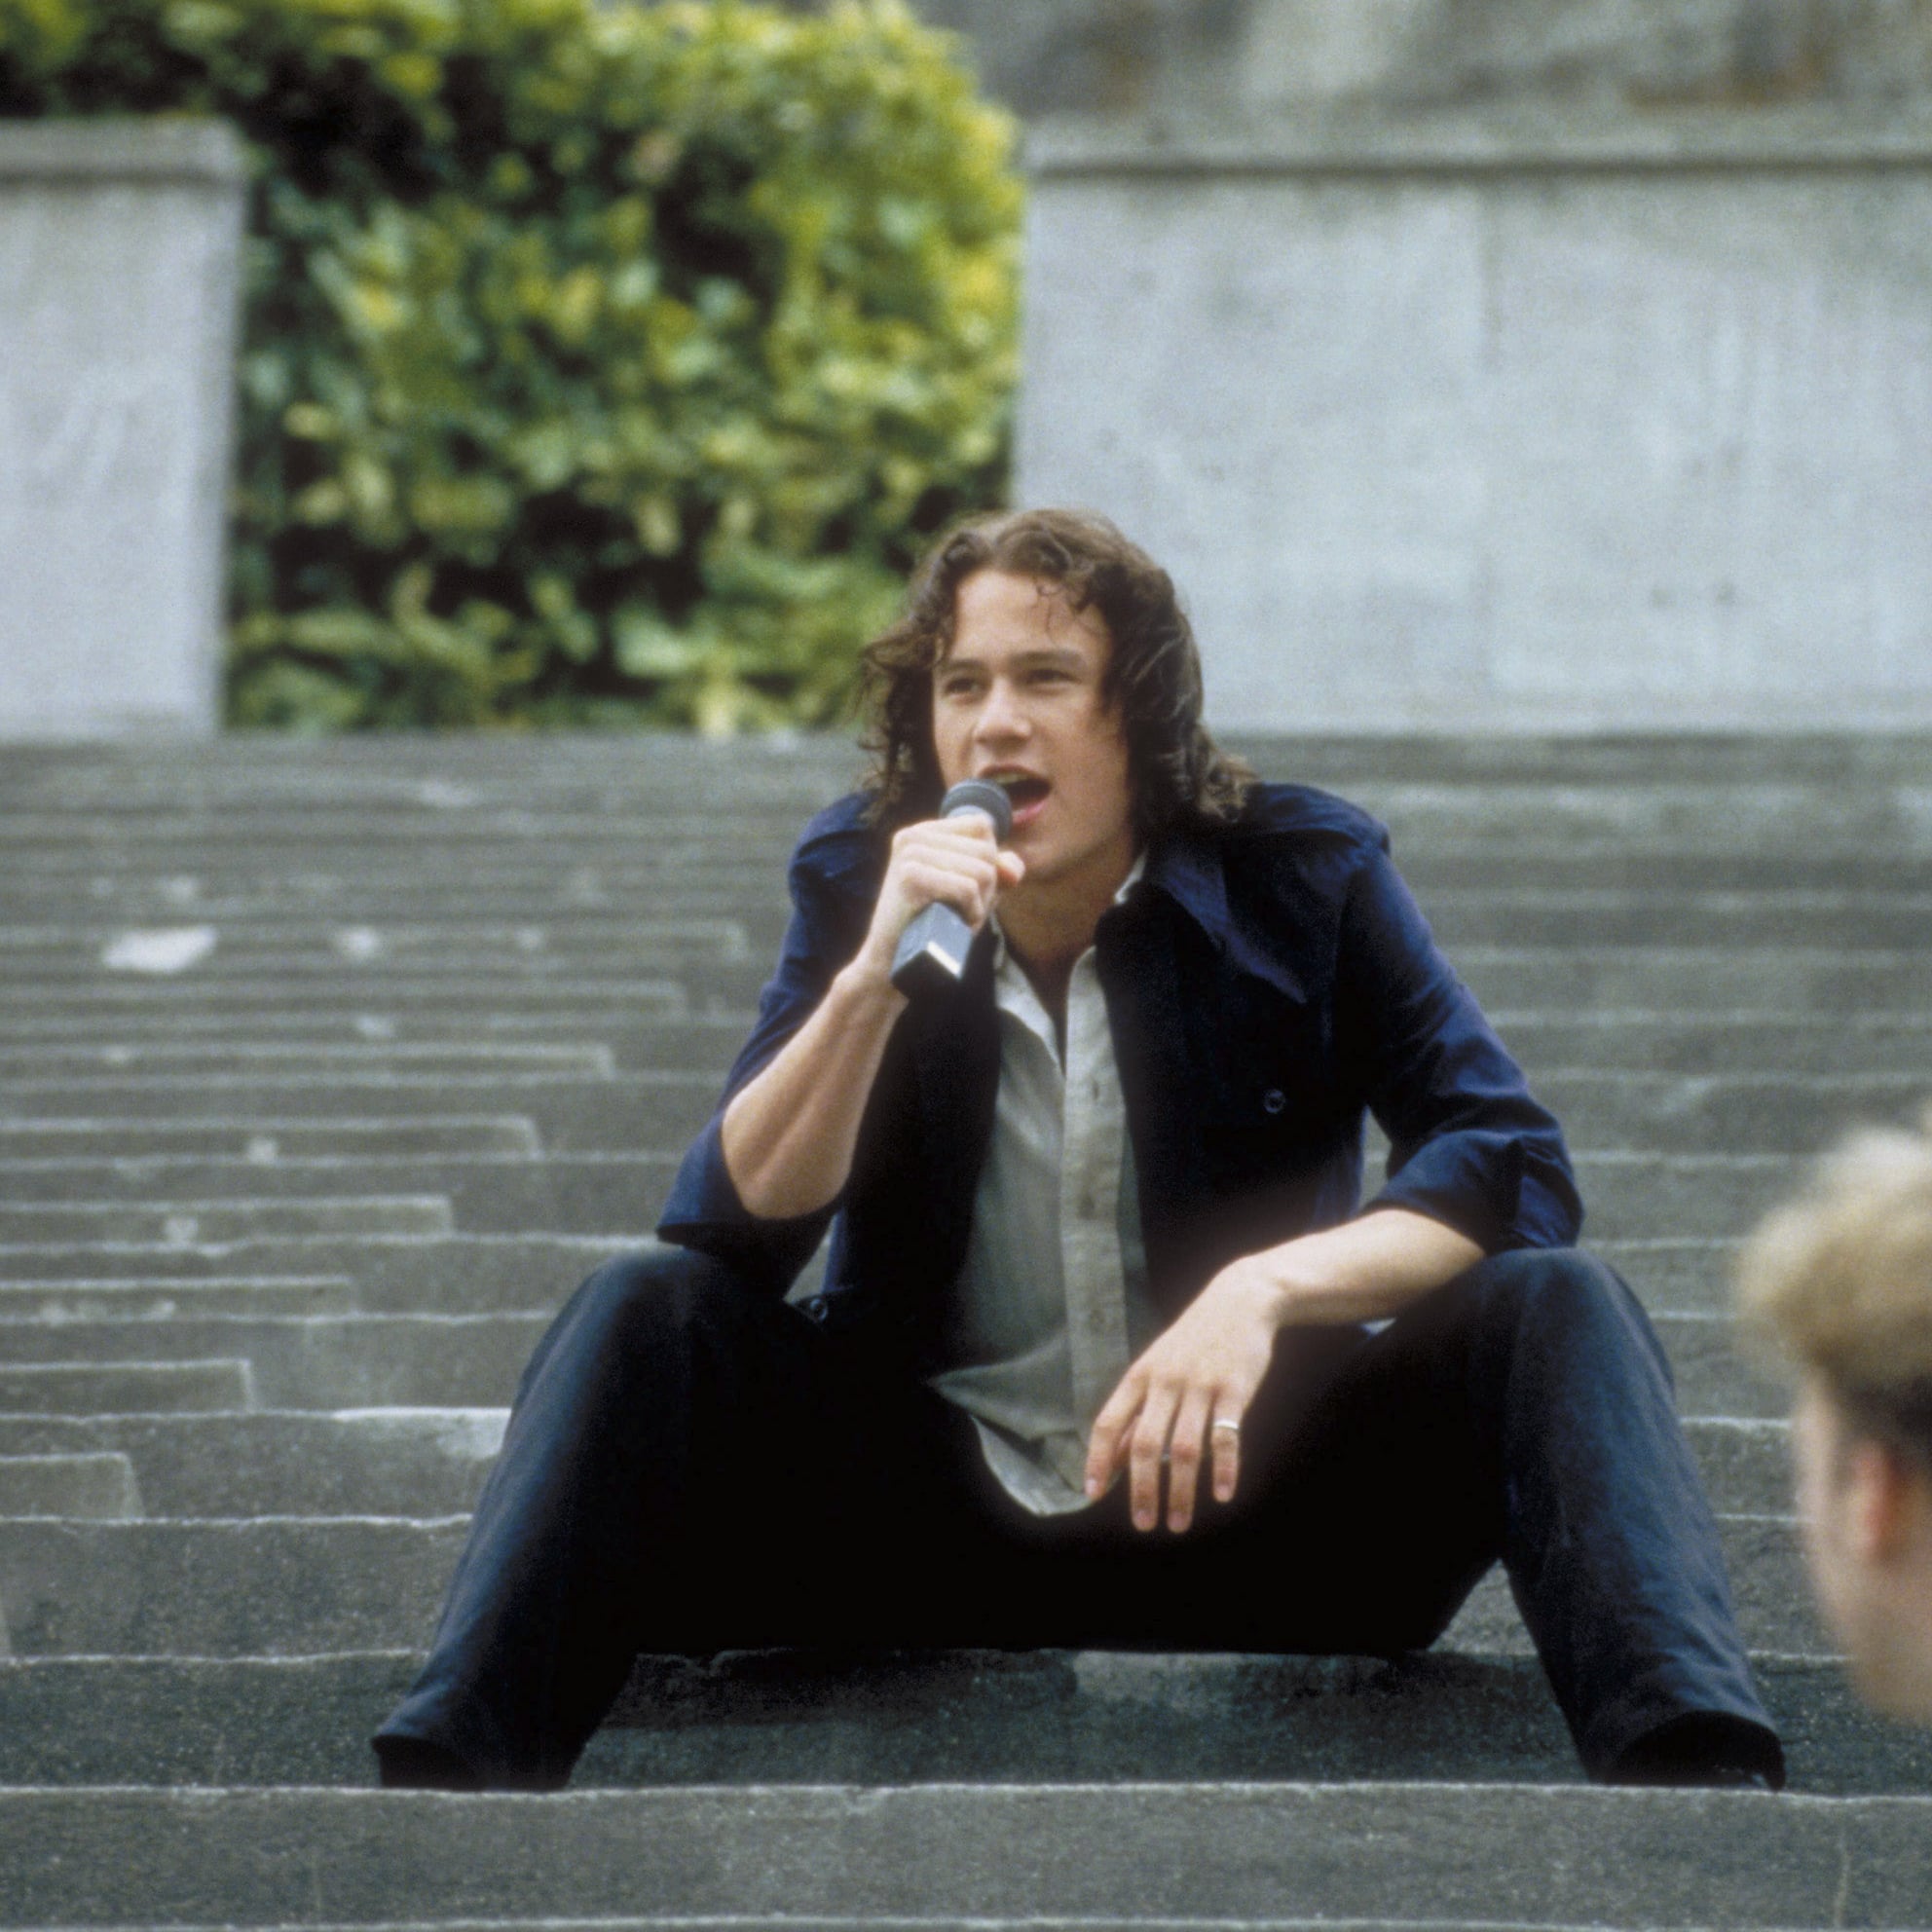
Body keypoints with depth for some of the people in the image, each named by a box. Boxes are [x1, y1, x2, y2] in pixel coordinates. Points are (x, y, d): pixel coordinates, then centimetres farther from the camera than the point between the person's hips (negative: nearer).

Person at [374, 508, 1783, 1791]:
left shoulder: (1302, 878, -3)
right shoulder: (861, 881, 1)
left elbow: (1514, 1168, -12)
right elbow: (733, 1234, -8)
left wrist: (1268, 1286, -28)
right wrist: (873, 979, -24)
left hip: (1240, 1495, -1)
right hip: (929, 1512, 1)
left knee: (1555, 1311, -24)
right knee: (649, 1316, -22)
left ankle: (1694, 1780, -43)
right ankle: (450, 1780, -34)